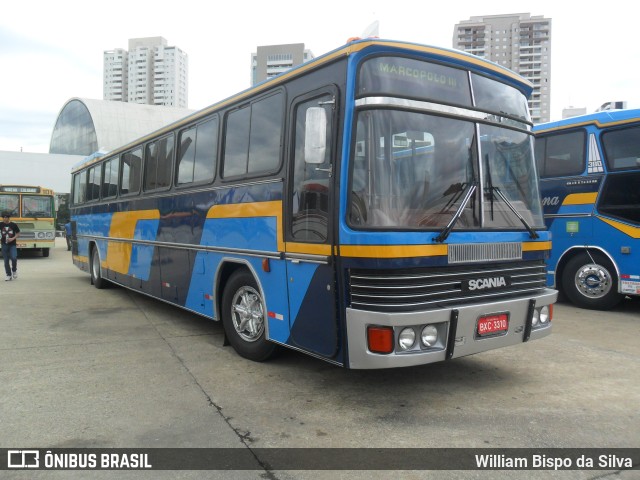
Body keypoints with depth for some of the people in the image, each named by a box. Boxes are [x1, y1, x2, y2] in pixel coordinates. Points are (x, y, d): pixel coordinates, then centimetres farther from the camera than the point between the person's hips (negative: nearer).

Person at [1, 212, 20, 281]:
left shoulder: (13, 225, -4)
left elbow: (18, 233, 4)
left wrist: (13, 238, -10)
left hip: (12, 245, -2)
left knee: (13, 258, -18)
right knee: (6, 261, 5)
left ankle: (14, 270, 9)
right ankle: (9, 275, 16)